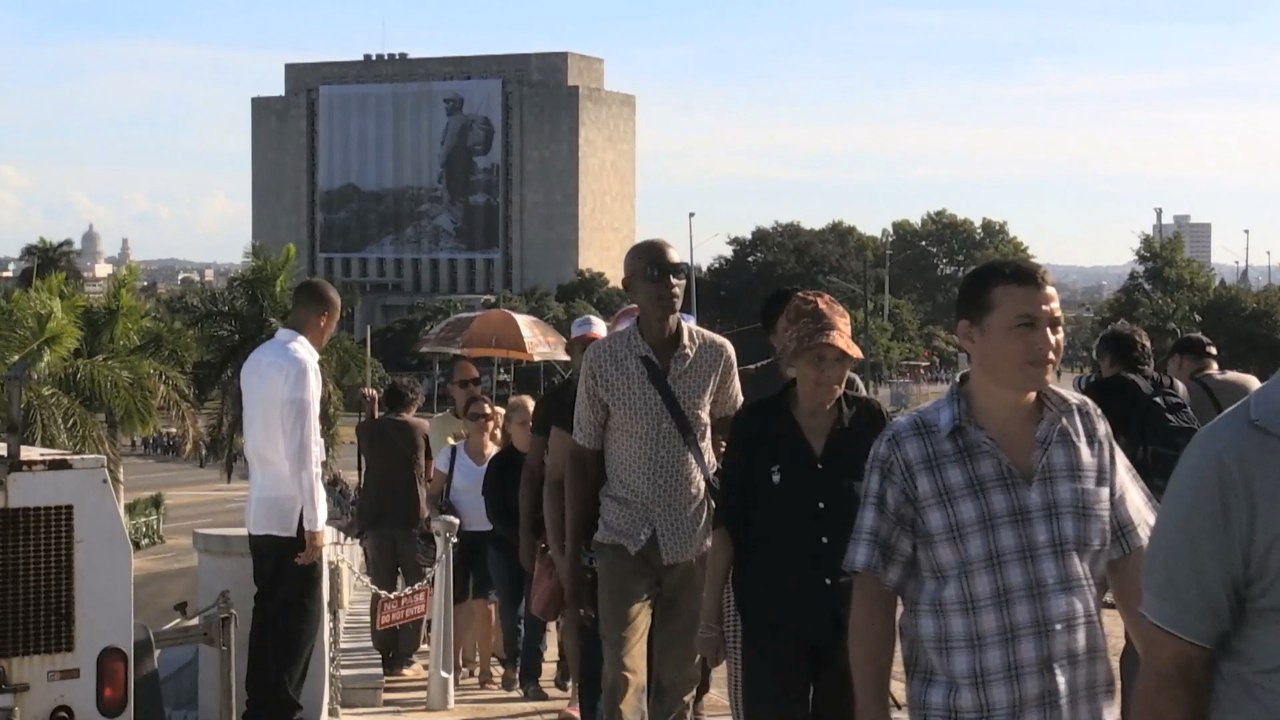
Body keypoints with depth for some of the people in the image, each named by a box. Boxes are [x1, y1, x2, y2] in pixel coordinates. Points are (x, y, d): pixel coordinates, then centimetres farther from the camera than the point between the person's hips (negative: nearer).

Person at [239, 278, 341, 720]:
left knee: (269, 614, 13)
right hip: (291, 512, -9)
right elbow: (302, 451, -19)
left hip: (261, 510, 9)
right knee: (298, 619, -2)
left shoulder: (258, 359, 12)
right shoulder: (300, 363, -15)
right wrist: (314, 522, -17)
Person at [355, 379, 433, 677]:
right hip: (412, 518, -2)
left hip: (375, 518, 3)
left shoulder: (367, 429, 4)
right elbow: (429, 472, 9)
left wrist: (371, 409, 29)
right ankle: (404, 659, 1)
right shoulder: (422, 428, 0)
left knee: (381, 590, 9)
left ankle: (384, 657, 8)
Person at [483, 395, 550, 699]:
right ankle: (512, 665, 34)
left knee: (535, 613, -6)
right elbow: (495, 514, -5)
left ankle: (530, 678, -1)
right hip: (506, 548, 1)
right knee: (511, 610, 11)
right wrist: (525, 539, -16)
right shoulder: (499, 465, -1)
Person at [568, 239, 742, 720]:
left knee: (679, 679, 8)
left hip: (696, 540, 2)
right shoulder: (603, 359, -5)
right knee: (623, 679, -11)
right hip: (625, 540, -2)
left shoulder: (716, 354, -2)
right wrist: (573, 554, 2)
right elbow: (584, 460, 1)